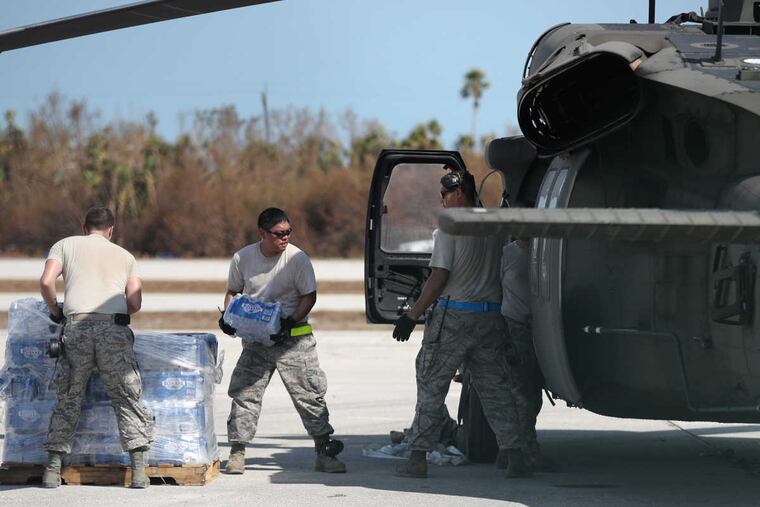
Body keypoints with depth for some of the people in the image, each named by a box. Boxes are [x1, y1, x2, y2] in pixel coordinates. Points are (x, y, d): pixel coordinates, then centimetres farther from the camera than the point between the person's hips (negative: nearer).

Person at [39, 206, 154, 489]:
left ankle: (52, 470, 7)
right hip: (115, 329, 0)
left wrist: (55, 311, 17)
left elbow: (46, 282, 1)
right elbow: (135, 304, 12)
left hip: (77, 327, 0)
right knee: (126, 399, 5)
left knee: (68, 401, 10)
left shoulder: (65, 245, 18)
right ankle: (139, 471, -4)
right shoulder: (124, 256, 23)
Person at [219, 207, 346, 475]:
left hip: (293, 338, -2)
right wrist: (227, 317, -4)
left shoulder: (298, 259, -8)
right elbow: (233, 291, 14)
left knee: (309, 393, -2)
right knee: (244, 394, 0)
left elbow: (309, 297, -3)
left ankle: (324, 452, 6)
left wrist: (291, 322, -17)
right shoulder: (243, 258, -2)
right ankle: (237, 453, 10)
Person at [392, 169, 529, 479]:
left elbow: (439, 277, -12)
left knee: (431, 386, 3)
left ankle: (418, 457, 4)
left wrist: (412, 316, -7)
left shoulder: (450, 228, -9)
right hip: (491, 317, 5)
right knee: (496, 390, 9)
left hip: (453, 315, -5)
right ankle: (516, 459, 1)